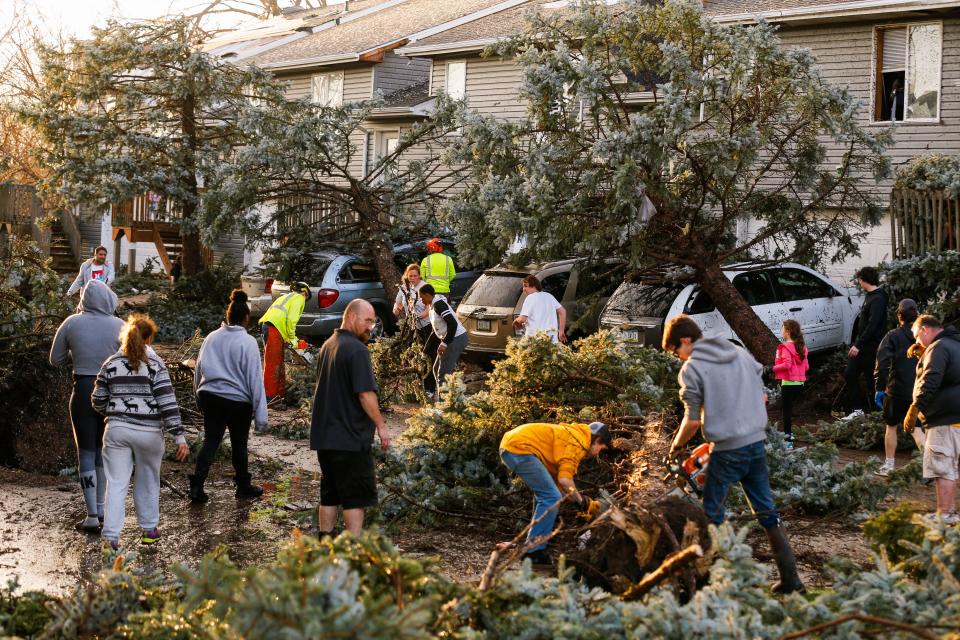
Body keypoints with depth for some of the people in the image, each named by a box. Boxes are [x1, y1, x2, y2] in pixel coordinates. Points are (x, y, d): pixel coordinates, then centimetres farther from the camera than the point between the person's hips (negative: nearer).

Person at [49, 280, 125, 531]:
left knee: (86, 452, 5)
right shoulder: (119, 326, -6)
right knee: (103, 449, 17)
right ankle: (101, 508, 23)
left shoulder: (72, 323, -5)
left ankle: (92, 516, 0)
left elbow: (55, 360, 4)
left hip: (83, 391, -1)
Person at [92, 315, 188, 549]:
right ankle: (149, 529, 26)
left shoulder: (111, 364, 2)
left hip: (117, 430, 2)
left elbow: (98, 400, 7)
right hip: (149, 432, -1)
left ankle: (111, 537, -4)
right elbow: (167, 402, -11)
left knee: (116, 483, 3)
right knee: (148, 481, 16)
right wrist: (179, 436, -10)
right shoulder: (155, 365, -6)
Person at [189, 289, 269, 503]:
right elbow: (255, 379, -13)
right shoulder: (248, 342, -14)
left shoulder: (212, 338, 1)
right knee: (239, 444, 13)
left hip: (210, 396, 4)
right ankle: (243, 486, 28)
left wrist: (199, 395, 23)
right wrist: (260, 413, -9)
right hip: (237, 400, -3)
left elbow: (198, 370, 10)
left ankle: (196, 485, -4)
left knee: (210, 442, 8)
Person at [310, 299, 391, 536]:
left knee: (329, 494, 15)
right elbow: (365, 394, -20)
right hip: (350, 437, -9)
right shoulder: (357, 350, -15)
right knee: (356, 497, -3)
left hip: (323, 435, 9)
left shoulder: (328, 345, 14)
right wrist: (380, 425, -10)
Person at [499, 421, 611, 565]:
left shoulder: (570, 436, 24)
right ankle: (534, 552, -9)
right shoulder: (578, 442, -6)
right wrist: (584, 503, -5)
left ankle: (533, 545, 22)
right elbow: (564, 479, -16)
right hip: (519, 448, -11)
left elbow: (556, 479, 24)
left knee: (545, 494, 21)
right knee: (551, 497, -11)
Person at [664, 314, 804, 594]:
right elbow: (762, 397, 15)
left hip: (727, 450, -6)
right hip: (756, 442, 6)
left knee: (712, 513, 9)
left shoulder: (691, 369, -8)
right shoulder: (740, 353, 11)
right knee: (767, 510, 12)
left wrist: (675, 447, 5)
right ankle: (790, 577, 12)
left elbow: (693, 421, -10)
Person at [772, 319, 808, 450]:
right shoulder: (802, 347, 10)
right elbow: (806, 366, 10)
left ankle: (789, 440, -4)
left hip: (788, 383, -8)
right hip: (799, 383, 8)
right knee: (789, 408, 21)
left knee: (787, 410, -2)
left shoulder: (786, 347, -15)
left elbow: (787, 364, -24)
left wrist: (775, 368, -10)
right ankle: (788, 433, 29)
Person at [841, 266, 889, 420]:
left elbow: (872, 325, -25)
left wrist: (859, 345, -25)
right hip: (862, 345, 10)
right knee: (849, 374, 8)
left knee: (872, 380, -3)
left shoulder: (877, 299, -18)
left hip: (872, 346, -10)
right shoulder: (869, 296, 13)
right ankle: (857, 409, 13)